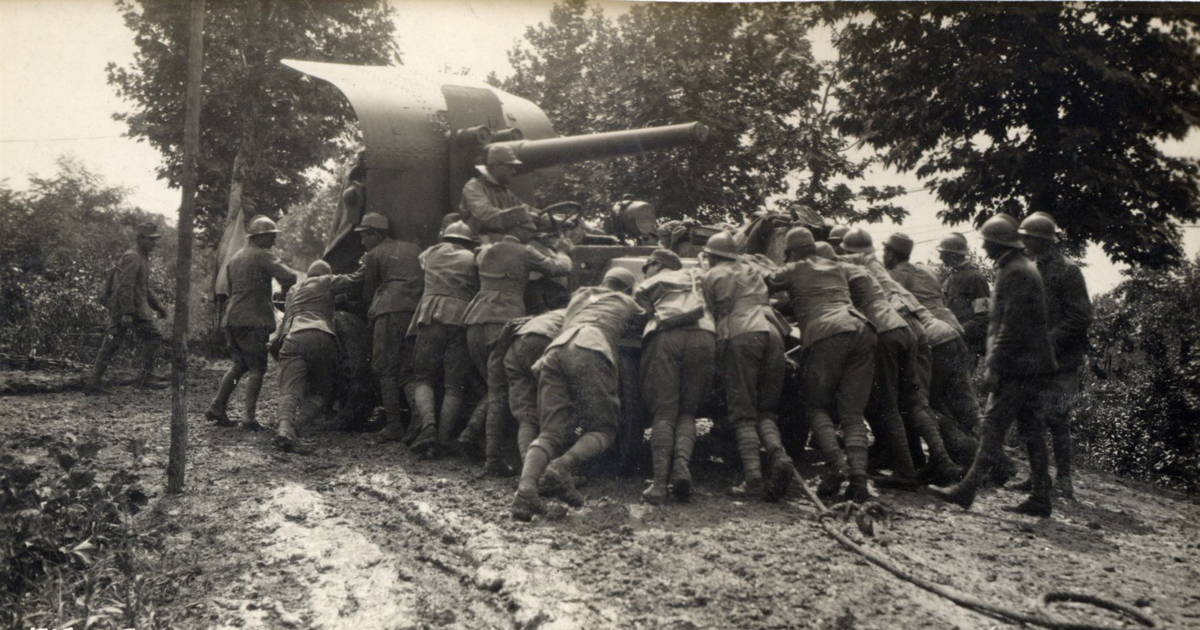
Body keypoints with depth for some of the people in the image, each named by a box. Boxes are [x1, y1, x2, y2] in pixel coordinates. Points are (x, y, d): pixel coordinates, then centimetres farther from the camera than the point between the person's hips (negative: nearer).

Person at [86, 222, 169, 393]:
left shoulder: (141, 258, 21)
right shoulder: (132, 257, -12)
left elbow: (143, 288, 30)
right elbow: (125, 287, -21)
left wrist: (157, 306, 26)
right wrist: (127, 313, -25)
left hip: (117, 309, 10)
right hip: (132, 308, -10)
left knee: (110, 345, 8)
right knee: (152, 338, -5)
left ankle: (93, 383, 8)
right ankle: (144, 377, -5)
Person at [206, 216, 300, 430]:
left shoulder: (234, 258, 19)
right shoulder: (264, 256, -7)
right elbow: (288, 277, -19)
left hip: (232, 318, 8)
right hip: (253, 320, -8)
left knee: (239, 363, 20)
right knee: (257, 368, -3)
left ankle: (217, 406, 15)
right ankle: (249, 415, -9)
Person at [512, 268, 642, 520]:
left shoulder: (580, 296, 40)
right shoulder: (626, 302, 30)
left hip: (555, 350, 4)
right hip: (589, 352, -4)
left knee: (551, 433, 2)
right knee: (603, 430, 5)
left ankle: (526, 486, -25)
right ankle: (563, 467, -24)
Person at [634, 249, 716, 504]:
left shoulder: (646, 287, 27)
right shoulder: (694, 276, 34)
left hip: (665, 337, -2)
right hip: (703, 337, 2)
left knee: (664, 412, -3)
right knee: (687, 411, 9)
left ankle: (660, 480, -19)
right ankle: (682, 462, -19)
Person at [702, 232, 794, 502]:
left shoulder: (710, 277, 16)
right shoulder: (752, 270, 30)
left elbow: (710, 314, 13)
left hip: (739, 336, -4)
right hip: (771, 332, 4)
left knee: (743, 412, -5)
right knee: (766, 410, 8)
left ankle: (753, 476, -19)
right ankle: (779, 455, -20)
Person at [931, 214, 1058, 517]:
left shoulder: (1014, 273, -13)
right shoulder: (1025, 269, 19)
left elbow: (1011, 326, -20)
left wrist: (994, 367, -20)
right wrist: (995, 359, 23)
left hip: (1018, 367, -10)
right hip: (1034, 366, 10)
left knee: (993, 427, -9)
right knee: (1031, 431, 10)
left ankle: (967, 489, -7)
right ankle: (1040, 499, 12)